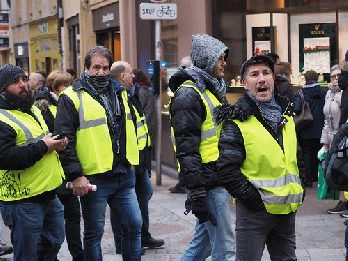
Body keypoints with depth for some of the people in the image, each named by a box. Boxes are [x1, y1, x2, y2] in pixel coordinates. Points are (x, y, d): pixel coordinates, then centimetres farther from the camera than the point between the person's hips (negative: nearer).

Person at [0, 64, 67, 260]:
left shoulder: (33, 110, 14)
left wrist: (57, 143, 7)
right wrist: (42, 148, -22)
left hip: (49, 196, 9)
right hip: (23, 202, -9)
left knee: (54, 242, 20)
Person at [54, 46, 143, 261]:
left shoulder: (120, 93, 13)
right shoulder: (72, 98, -6)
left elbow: (130, 127, 26)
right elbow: (65, 140, -11)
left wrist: (132, 160, 21)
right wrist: (75, 175, -16)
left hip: (124, 176, 6)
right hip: (93, 178, -6)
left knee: (134, 226, 10)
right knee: (94, 233, 4)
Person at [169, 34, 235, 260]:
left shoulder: (213, 90, 19)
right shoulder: (188, 95, -13)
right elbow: (187, 149, -19)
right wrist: (197, 194, -23)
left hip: (219, 179, 10)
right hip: (208, 182, -10)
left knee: (203, 241, 16)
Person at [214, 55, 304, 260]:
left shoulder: (286, 114, 13)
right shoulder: (237, 121, -9)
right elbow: (227, 170, -14)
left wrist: (299, 190, 13)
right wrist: (251, 197, -16)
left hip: (287, 211, 6)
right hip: (255, 211, -6)